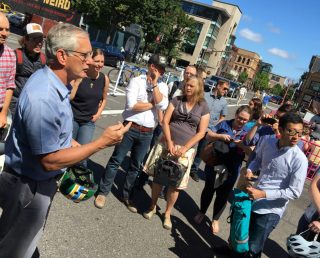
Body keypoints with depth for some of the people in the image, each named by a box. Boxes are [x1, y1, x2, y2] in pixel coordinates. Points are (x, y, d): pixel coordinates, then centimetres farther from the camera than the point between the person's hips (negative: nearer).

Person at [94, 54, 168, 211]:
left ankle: (127, 196, 30)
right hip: (130, 128, -3)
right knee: (116, 161, 6)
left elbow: (163, 106, -11)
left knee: (136, 166, 15)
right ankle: (103, 192, 22)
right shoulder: (136, 81, -6)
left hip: (147, 133, 4)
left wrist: (155, 85, -10)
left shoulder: (162, 86, 6)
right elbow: (131, 105, -17)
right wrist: (152, 104, -9)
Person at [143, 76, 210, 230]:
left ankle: (167, 213, 23)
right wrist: (170, 142, -12)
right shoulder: (177, 100, 4)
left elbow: (201, 133, -3)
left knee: (176, 183, 4)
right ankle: (152, 207, 28)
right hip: (168, 143, 1)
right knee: (158, 176, 7)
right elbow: (165, 121, -1)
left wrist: (184, 148, -11)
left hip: (187, 149, -1)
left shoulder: (203, 107, 1)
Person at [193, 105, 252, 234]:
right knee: (209, 189, 18)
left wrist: (243, 145, -27)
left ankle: (215, 219, 32)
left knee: (223, 195, 12)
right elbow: (208, 136, -3)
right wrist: (220, 136, -20)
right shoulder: (224, 124, -1)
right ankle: (201, 212, 40)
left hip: (231, 171, 0)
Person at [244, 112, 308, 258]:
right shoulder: (267, 143, -8)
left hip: (270, 210, -5)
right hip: (252, 199, 5)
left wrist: (263, 194, -26)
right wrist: (250, 170, -9)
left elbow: (295, 192, -20)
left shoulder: (299, 159, -22)